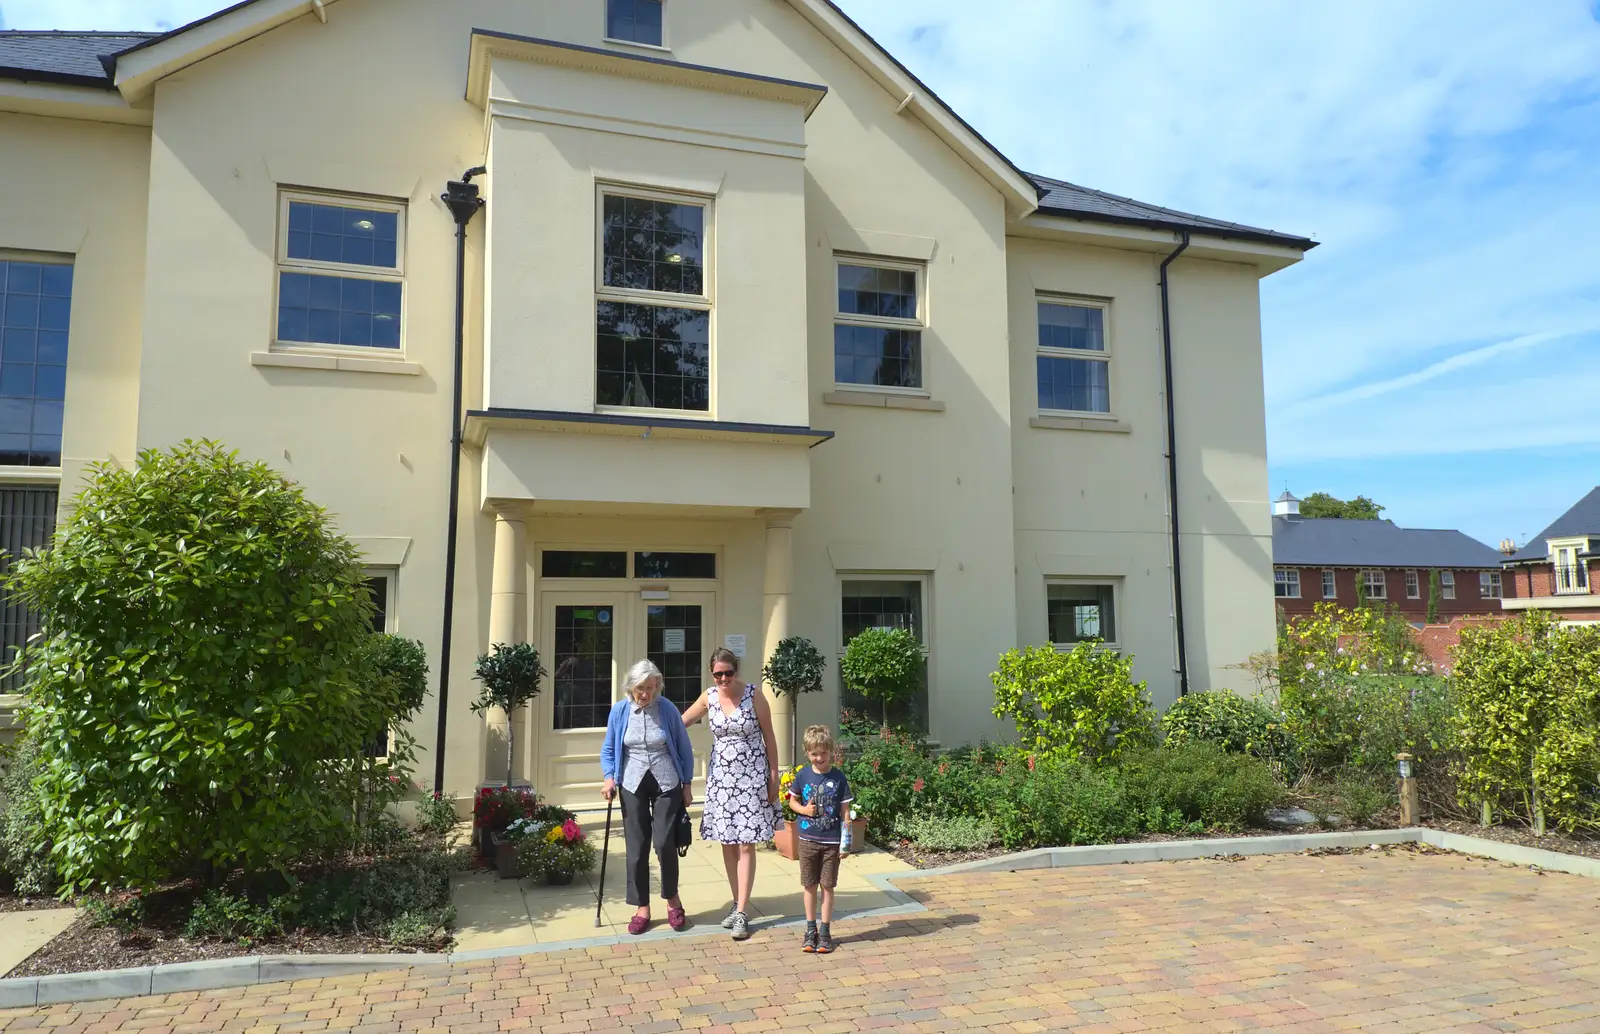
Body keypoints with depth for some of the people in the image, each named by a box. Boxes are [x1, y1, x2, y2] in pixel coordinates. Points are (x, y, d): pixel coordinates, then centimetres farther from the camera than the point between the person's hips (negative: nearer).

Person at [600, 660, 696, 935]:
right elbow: (608, 750, 8)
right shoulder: (619, 711, -4)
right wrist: (609, 777, -6)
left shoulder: (667, 709, -9)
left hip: (667, 784, -2)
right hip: (633, 786, 2)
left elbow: (684, 749, 1)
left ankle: (672, 899, 16)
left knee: (664, 842, -9)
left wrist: (687, 785, 2)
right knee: (636, 848, 3)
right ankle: (642, 907, 18)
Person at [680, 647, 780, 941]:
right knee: (727, 842, 8)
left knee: (745, 844, -4)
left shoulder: (754, 695, -9)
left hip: (751, 776, -4)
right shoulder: (709, 697, 1)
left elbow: (769, 738, -3)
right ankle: (737, 903, 23)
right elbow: (680, 723, 15)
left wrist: (774, 777, -3)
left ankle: (742, 912, 1)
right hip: (721, 776, 4)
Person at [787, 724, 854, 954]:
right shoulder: (803, 775, -3)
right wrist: (803, 810, -12)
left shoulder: (838, 778, -7)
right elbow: (792, 801, 9)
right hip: (808, 839, 2)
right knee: (809, 886, 10)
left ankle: (825, 931, 18)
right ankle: (811, 929, 23)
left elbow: (844, 810, -4)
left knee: (827, 886, 6)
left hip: (831, 841, -1)